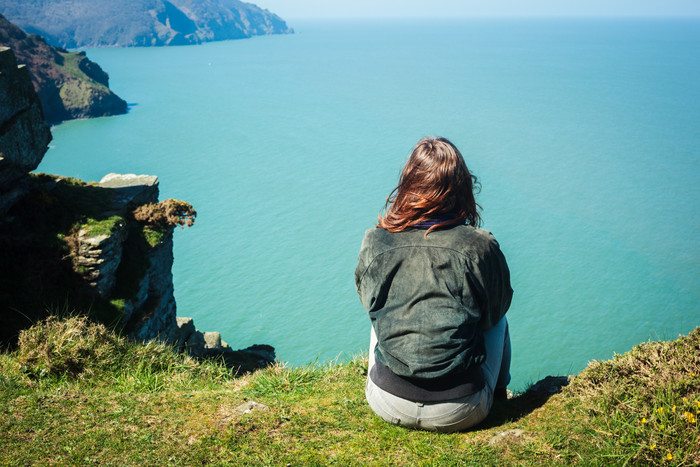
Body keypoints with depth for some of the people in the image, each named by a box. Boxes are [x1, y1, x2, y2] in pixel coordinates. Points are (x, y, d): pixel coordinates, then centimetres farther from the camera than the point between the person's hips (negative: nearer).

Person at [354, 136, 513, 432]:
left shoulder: (375, 242, -9)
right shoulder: (480, 247, -13)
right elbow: (496, 309, 5)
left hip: (387, 406, 2)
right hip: (460, 414, -1)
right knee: (498, 321, 27)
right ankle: (497, 398, 45)